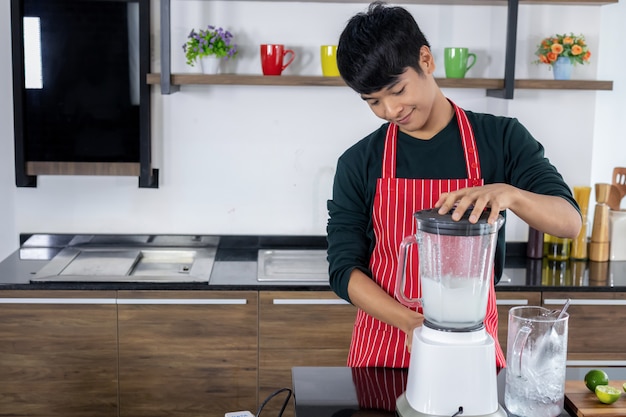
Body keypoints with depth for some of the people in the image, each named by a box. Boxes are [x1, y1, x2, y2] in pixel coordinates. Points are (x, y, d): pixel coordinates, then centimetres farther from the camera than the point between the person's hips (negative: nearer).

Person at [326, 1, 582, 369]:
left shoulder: (502, 138, -6)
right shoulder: (358, 164, -4)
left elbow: (570, 221, -12)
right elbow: (344, 268, -5)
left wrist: (509, 193, -32)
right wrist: (410, 322, -21)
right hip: (385, 344, 1)